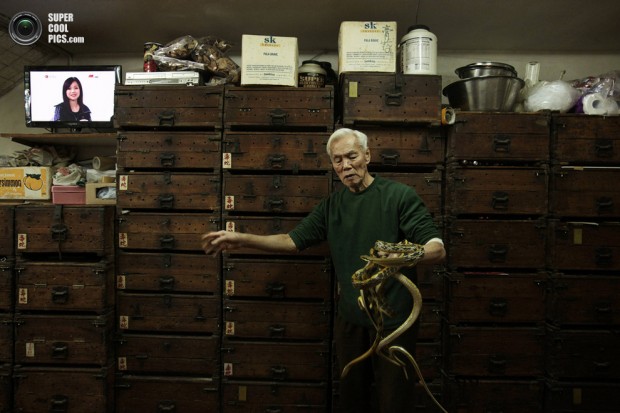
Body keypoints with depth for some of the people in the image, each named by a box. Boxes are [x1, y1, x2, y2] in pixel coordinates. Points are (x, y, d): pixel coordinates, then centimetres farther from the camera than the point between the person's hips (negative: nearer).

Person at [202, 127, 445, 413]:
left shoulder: (400, 195, -10)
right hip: (349, 318, 5)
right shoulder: (331, 206, 7)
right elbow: (293, 241, 6)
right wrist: (242, 239, -6)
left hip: (392, 319, -4)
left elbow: (437, 249, -16)